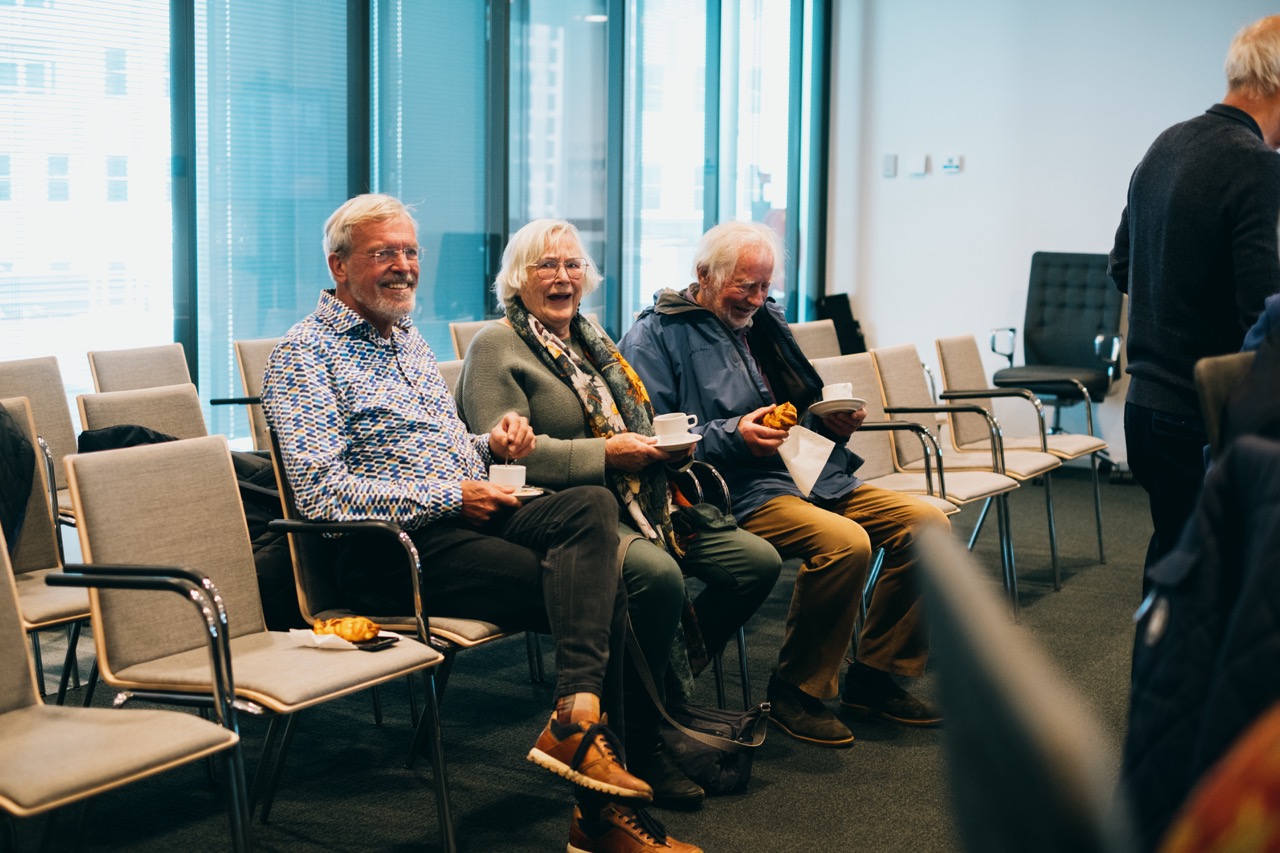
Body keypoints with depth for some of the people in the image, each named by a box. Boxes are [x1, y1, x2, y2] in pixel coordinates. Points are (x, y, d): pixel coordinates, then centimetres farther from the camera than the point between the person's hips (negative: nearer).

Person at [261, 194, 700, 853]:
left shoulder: (409, 340, 23)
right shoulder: (305, 353, -4)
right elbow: (322, 491, -16)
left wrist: (491, 445, 7)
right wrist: (449, 497, -16)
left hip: (465, 515, 8)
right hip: (394, 547, -7)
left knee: (592, 504, -23)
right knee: (598, 594, -21)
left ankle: (577, 719, -31)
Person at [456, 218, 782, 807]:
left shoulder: (590, 339, 24)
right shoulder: (495, 347, -2)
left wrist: (668, 443, 7)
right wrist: (605, 454, -20)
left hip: (635, 504, 9)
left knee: (758, 561, -6)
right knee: (658, 574, -35)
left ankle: (669, 682, 8)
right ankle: (641, 745, -16)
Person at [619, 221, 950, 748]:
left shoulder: (765, 320, 24)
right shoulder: (657, 336, -1)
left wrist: (832, 421, 8)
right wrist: (732, 437, -21)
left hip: (816, 475, 8)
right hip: (740, 490, -8)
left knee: (926, 522, -8)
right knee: (845, 542, -33)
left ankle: (873, 677, 4)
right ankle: (796, 693, -12)